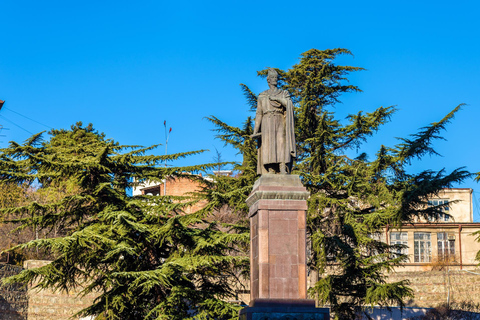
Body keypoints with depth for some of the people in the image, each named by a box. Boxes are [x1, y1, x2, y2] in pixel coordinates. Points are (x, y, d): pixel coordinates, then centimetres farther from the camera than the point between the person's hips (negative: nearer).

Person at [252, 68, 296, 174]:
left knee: (281, 145, -16)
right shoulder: (262, 96, 17)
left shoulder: (284, 94, 16)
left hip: (280, 124, -1)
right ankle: (270, 172, -17)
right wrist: (255, 130, 0)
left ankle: (283, 171, -26)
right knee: (268, 149, -11)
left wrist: (276, 98, -6)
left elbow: (290, 105, -3)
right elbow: (259, 114, 10)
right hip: (267, 125, 1)